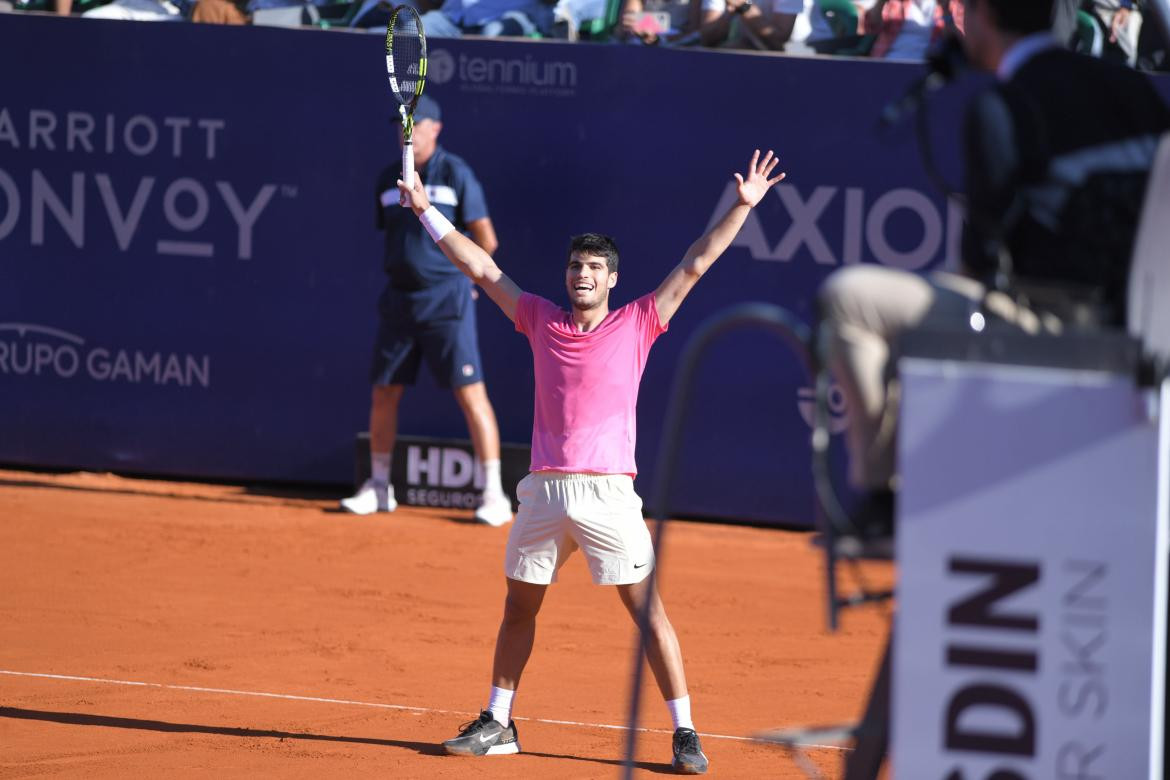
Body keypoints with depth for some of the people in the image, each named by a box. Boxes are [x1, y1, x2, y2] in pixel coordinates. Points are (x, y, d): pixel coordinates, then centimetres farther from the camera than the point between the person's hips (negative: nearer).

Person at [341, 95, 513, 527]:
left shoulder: (455, 174, -6)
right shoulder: (388, 180, 10)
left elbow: (485, 240, -3)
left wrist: (455, 274, 6)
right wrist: (404, 270, 10)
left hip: (447, 301, -6)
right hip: (400, 298, 6)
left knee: (470, 392, -9)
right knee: (384, 393, 7)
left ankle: (494, 493, -8)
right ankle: (378, 487, 20)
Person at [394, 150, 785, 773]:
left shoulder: (637, 324, 3)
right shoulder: (541, 320, 10)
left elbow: (694, 266, 2)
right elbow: (480, 267, 15)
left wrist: (743, 207, -3)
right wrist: (425, 209, 15)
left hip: (607, 493, -3)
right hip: (544, 491, 3)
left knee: (647, 609, -7)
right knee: (519, 607, 11)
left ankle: (684, 733, -4)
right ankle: (497, 724, 23)